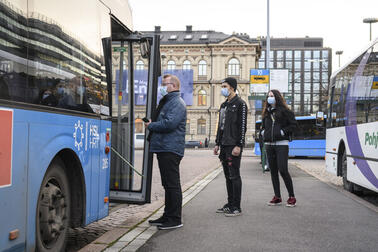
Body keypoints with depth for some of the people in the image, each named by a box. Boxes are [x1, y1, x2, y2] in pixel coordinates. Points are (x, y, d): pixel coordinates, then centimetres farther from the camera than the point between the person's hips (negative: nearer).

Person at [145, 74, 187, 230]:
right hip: (163, 148, 11)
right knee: (168, 184, 15)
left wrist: (151, 125, -10)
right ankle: (168, 216, 24)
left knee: (172, 184, -6)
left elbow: (169, 124, -23)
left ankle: (175, 219, 0)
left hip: (171, 149, -11)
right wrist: (152, 124, 9)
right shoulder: (166, 102, 21)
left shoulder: (177, 103, -11)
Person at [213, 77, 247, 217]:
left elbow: (242, 126, -13)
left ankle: (236, 207, 0)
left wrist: (238, 146, -19)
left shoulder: (240, 104, -7)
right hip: (224, 146, 8)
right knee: (228, 176, 12)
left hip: (234, 146, -8)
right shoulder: (224, 105, 19)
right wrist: (217, 143, 17)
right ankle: (230, 204, 20)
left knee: (234, 176, -6)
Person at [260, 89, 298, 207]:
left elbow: (293, 124, -3)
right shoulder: (266, 112, 16)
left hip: (282, 144, -6)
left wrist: (283, 132, -11)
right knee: (273, 171, 7)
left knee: (283, 170, -11)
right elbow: (263, 126, 28)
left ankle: (292, 197, 2)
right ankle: (277, 197, 15)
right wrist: (263, 132, 9)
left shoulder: (284, 111, -2)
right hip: (269, 144, 6)